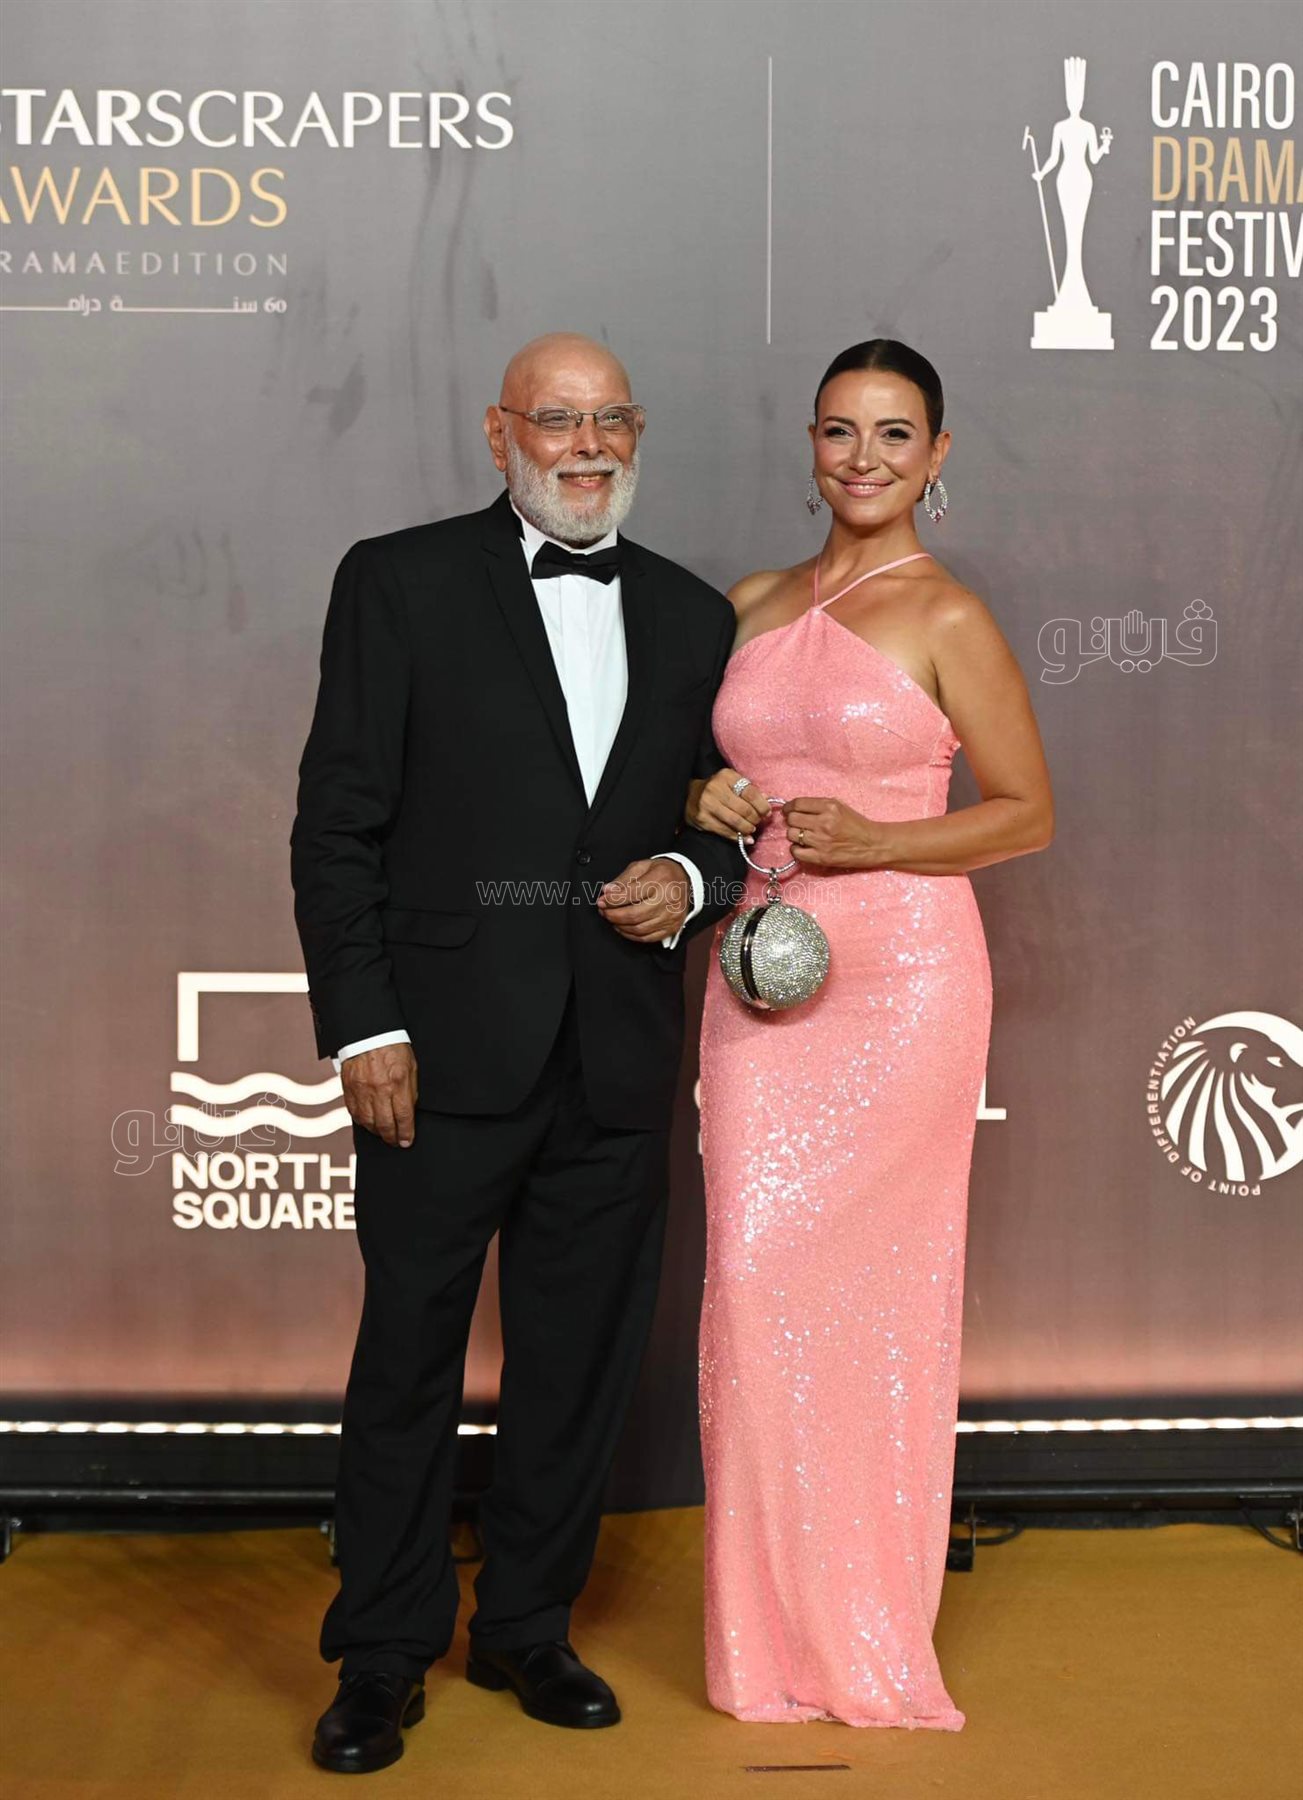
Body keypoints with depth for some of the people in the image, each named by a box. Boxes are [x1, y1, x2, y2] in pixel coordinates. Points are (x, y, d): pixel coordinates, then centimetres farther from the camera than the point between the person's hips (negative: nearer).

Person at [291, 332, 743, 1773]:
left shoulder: (691, 616, 12)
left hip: (618, 1059, 4)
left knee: (580, 1360, 12)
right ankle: (382, 1656, 19)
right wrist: (363, 1027, -10)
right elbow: (336, 825, -3)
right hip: (446, 1050, -3)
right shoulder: (400, 582, 0)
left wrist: (694, 881, -6)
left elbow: (730, 819, 18)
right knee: (408, 1357, 4)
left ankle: (527, 1630, 28)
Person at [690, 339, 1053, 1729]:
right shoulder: (753, 608, 12)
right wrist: (706, 805, 0)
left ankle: (864, 1628, 12)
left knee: (794, 1270, -7)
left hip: (898, 974, -5)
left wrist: (871, 841, -13)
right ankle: (778, 1624, 15)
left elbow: (1027, 813, 0)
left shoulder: (947, 619, -3)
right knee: (757, 1269, 1)